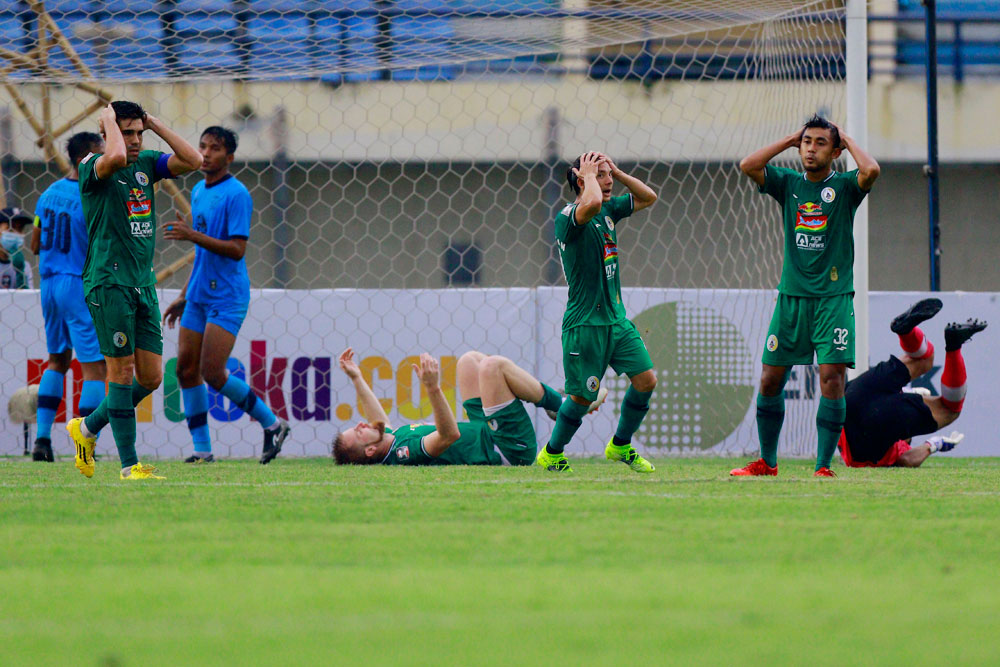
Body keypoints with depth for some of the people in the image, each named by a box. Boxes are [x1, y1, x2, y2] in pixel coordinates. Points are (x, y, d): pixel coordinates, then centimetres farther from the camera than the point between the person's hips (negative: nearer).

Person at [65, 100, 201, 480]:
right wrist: (109, 118, -13)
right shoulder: (93, 168, -8)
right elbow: (116, 156, -31)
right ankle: (129, 465, -2)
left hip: (144, 284, 7)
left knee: (151, 377, 5)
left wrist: (153, 122, 1)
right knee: (122, 371, -6)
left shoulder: (147, 164, 12)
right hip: (109, 282, -7)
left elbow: (192, 160, 1)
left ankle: (88, 428, 25)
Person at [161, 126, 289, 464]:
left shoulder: (236, 194, -11)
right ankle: (202, 449, 6)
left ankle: (272, 424, 2)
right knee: (186, 369, 1)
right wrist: (184, 296, 24)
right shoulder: (199, 192, 15)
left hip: (227, 297, -8)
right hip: (198, 296, 8)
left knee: (212, 373, -13)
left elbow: (236, 249, -18)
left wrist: (192, 235, -25)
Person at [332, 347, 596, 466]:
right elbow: (449, 434, -44)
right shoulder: (406, 452, -32)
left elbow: (380, 424, 21)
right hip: (508, 447, -10)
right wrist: (432, 388, -54)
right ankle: (565, 406, 1)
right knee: (492, 365, -20)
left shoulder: (393, 441, -3)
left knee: (470, 360, 20)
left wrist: (356, 379, 21)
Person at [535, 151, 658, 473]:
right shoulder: (568, 217, -14)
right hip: (585, 323, -7)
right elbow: (592, 204, -36)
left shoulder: (609, 209, 11)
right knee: (584, 396, -2)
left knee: (646, 379, -1)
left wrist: (616, 171, 7)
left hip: (617, 319, 8)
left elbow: (648, 197, 19)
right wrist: (589, 175, -17)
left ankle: (620, 446, 18)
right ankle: (551, 454, 18)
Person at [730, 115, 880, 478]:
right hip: (791, 296, 3)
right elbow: (748, 165, -5)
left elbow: (871, 170, -21)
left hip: (834, 298, -3)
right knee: (770, 378, 3)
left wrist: (848, 141, -3)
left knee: (832, 377, -11)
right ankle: (766, 461, 17)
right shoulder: (788, 183, 9)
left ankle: (823, 465, -6)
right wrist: (789, 140, 2)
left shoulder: (844, 186, 1)